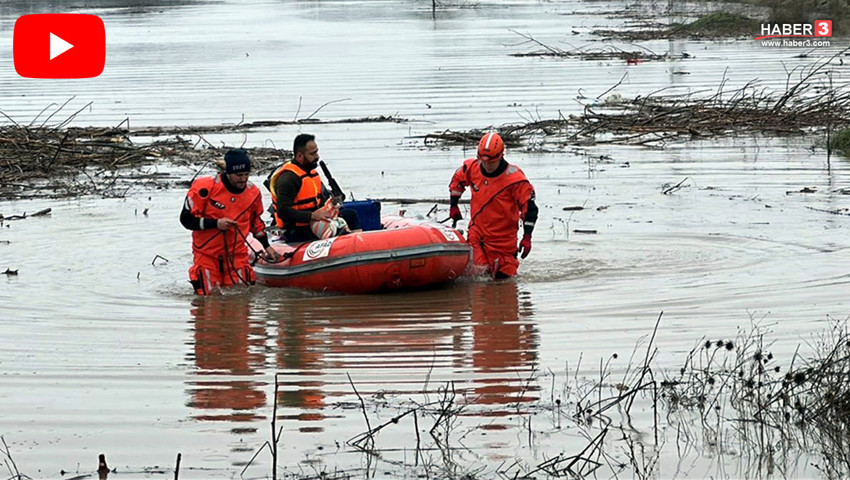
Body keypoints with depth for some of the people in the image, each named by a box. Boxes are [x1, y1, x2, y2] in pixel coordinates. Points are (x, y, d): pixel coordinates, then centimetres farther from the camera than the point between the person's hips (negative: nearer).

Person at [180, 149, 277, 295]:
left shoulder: (253, 192, 3)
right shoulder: (205, 188, -14)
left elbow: (256, 221, 21)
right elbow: (186, 218, -13)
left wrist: (266, 246, 16)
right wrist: (215, 224, -21)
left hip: (237, 254, 4)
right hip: (207, 254, -3)